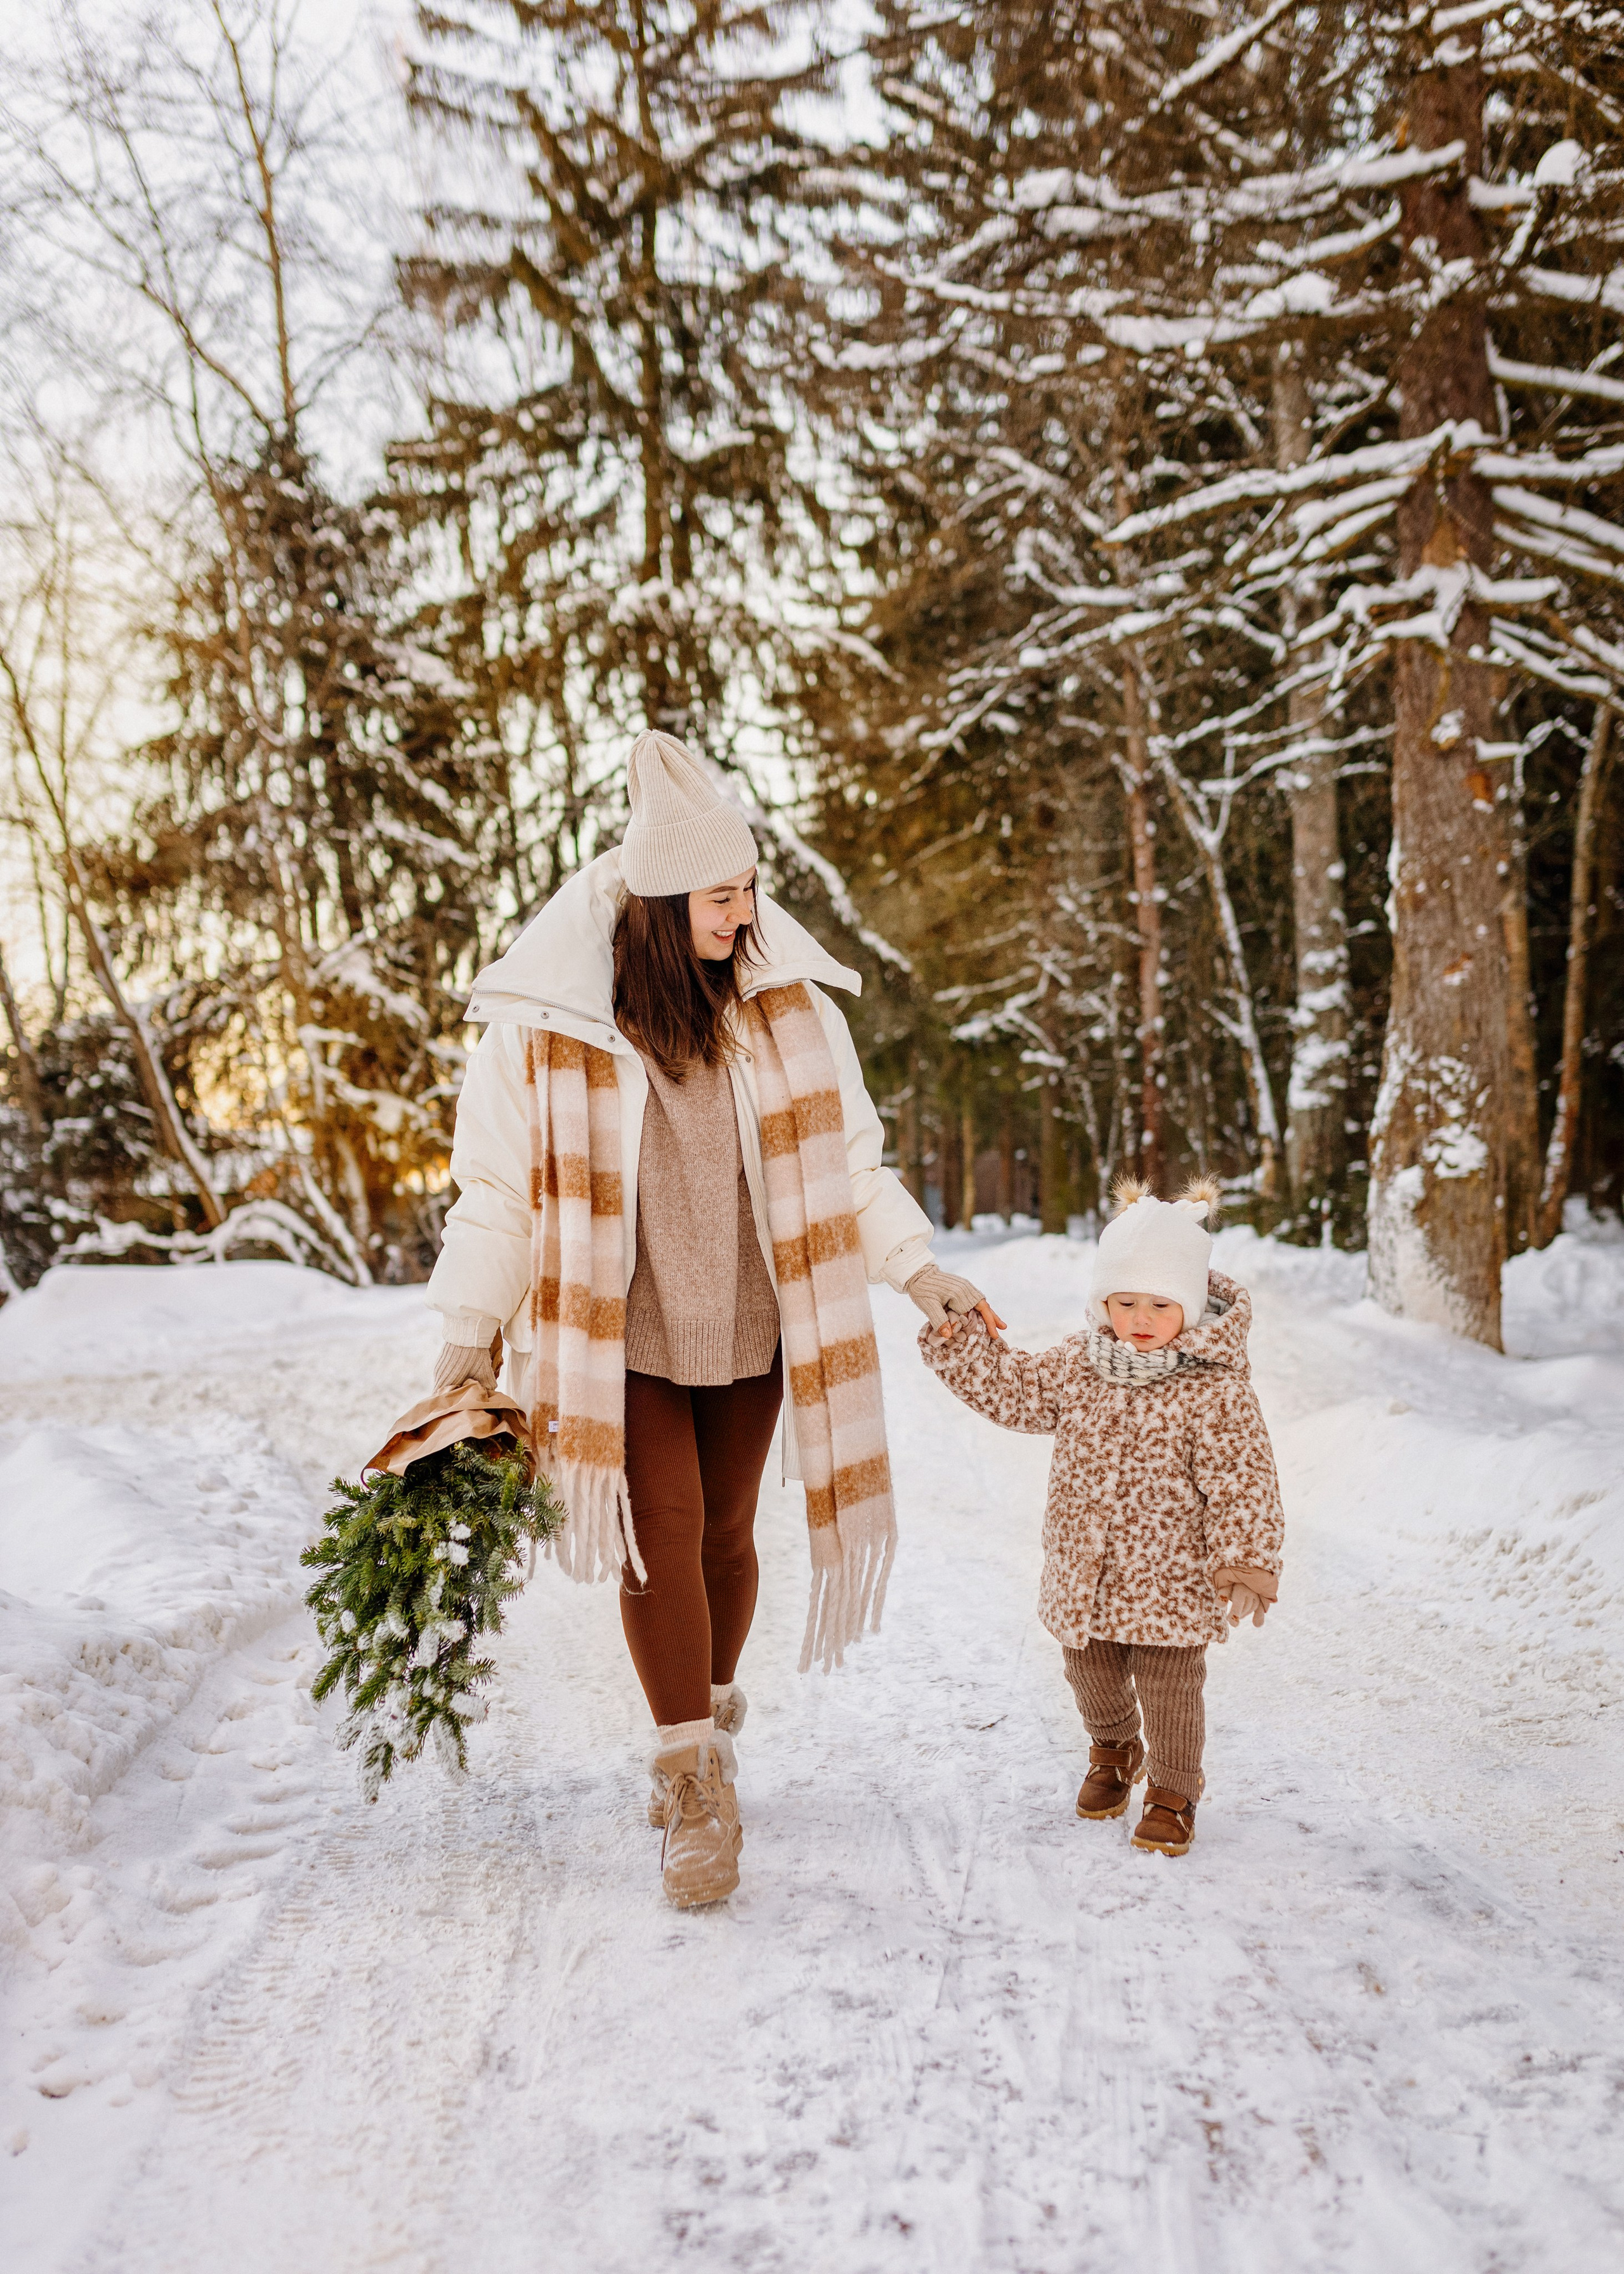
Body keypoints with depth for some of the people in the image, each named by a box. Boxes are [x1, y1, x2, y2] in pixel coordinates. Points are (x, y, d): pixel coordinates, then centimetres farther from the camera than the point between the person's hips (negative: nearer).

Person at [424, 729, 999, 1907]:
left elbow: (843, 1157, 5)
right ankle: (698, 1787, 6)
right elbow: (500, 1182, -5)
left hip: (750, 1324, 3)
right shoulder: (549, 1019, -13)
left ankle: (706, 1729, 35)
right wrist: (470, 1335, -4)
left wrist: (921, 1271, 2)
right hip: (624, 1331, -2)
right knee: (661, 1537, -6)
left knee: (725, 1532, 13)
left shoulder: (784, 1000, -4)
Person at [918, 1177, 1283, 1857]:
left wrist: (1246, 1564, -19)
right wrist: (959, 1340, 2)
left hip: (1168, 1575, -5)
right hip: (1083, 1571, 5)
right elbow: (1010, 1390, 11)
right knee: (1090, 1674, 20)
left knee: (1168, 1687, 3)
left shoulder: (1216, 1389, -17)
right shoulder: (1075, 1365, -1)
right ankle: (1113, 1754, 49)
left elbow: (1242, 1482, -16)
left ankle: (1172, 1793, 26)